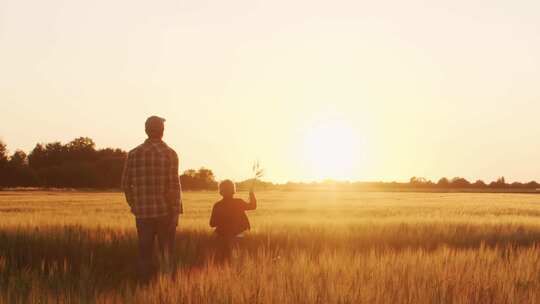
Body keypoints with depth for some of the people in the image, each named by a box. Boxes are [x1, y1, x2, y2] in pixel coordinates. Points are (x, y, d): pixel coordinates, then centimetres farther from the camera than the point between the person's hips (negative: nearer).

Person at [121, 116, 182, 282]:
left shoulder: (134, 154, 3)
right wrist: (175, 212, -6)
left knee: (145, 252, 9)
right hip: (165, 211, -2)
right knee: (166, 253, 8)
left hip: (143, 212, 2)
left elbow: (125, 184, 3)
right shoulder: (169, 154, -6)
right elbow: (173, 185, -10)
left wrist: (134, 205, 14)